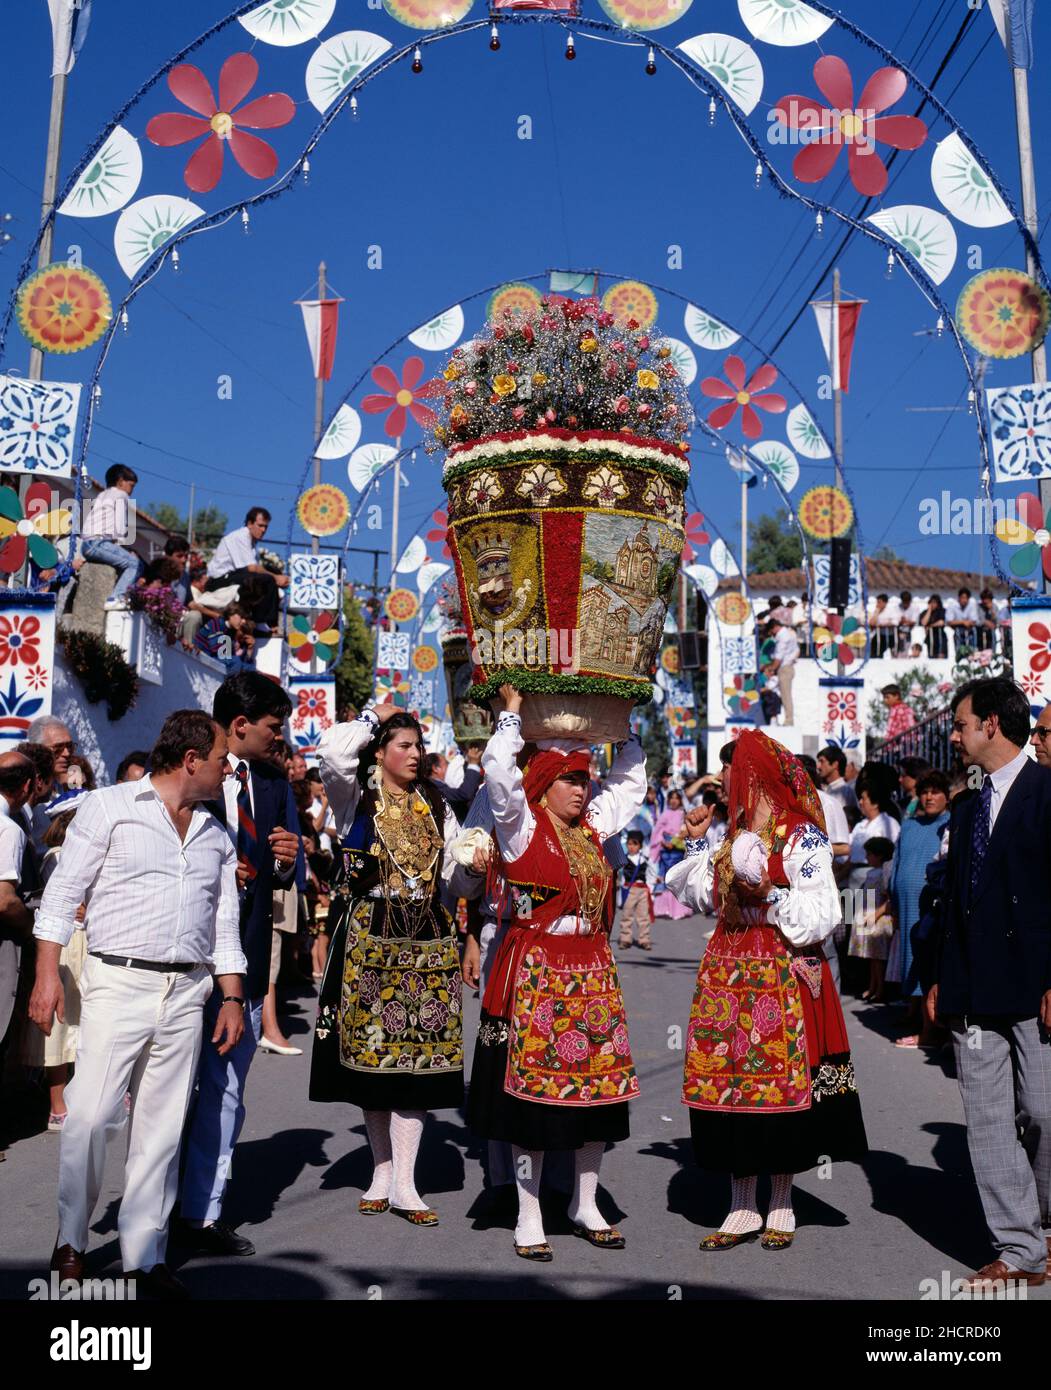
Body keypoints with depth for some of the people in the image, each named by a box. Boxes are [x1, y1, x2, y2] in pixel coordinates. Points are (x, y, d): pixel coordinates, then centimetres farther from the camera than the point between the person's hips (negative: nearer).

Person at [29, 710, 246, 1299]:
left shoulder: (216, 834, 15)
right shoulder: (110, 807, 1)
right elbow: (64, 892, -1)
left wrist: (233, 997, 10)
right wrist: (48, 973, -8)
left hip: (186, 995, 4)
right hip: (118, 984, -4)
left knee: (162, 1128, 7)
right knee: (90, 1115, -5)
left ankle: (146, 1255, 17)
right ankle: (71, 1242, 16)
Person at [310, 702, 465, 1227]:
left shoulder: (434, 804, 13)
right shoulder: (357, 797, 0)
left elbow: (455, 864, 19)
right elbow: (333, 749, -19)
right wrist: (374, 715, -5)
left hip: (425, 937, 3)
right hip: (369, 932, -3)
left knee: (416, 1055, -1)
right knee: (371, 1052, 4)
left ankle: (403, 1183, 4)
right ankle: (382, 1170, 19)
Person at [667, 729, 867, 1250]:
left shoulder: (803, 838, -7)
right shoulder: (732, 836, 13)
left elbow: (822, 914, -10)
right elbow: (703, 897, 17)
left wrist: (770, 895, -20)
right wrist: (695, 844, 12)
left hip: (783, 976, -6)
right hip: (727, 971, 6)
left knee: (782, 1081, 1)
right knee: (729, 1082, 6)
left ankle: (781, 1208, 18)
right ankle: (741, 1210, 17)